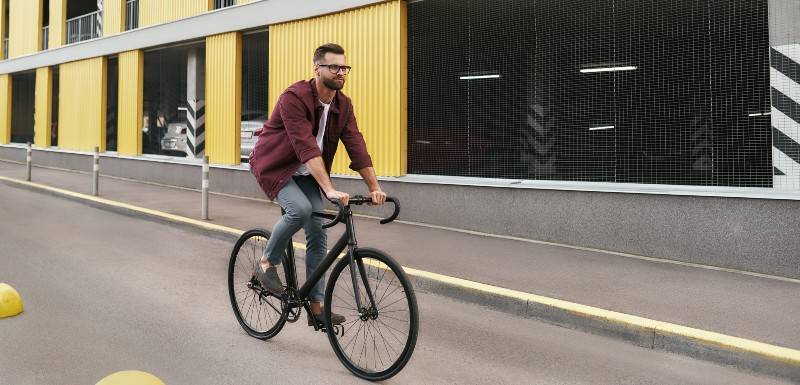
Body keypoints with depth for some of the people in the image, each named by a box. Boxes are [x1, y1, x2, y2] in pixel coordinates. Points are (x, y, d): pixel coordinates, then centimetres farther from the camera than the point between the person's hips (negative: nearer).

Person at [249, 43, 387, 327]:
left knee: (318, 235, -1)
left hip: (305, 173, 6)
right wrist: (329, 189, -44)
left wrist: (374, 187, -20)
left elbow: (356, 146, -11)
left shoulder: (343, 105, -5)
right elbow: (307, 147, -36)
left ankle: (316, 306, 7)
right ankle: (266, 263, -6)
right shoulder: (294, 97, -26)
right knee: (300, 209, -32)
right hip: (274, 166, -6)